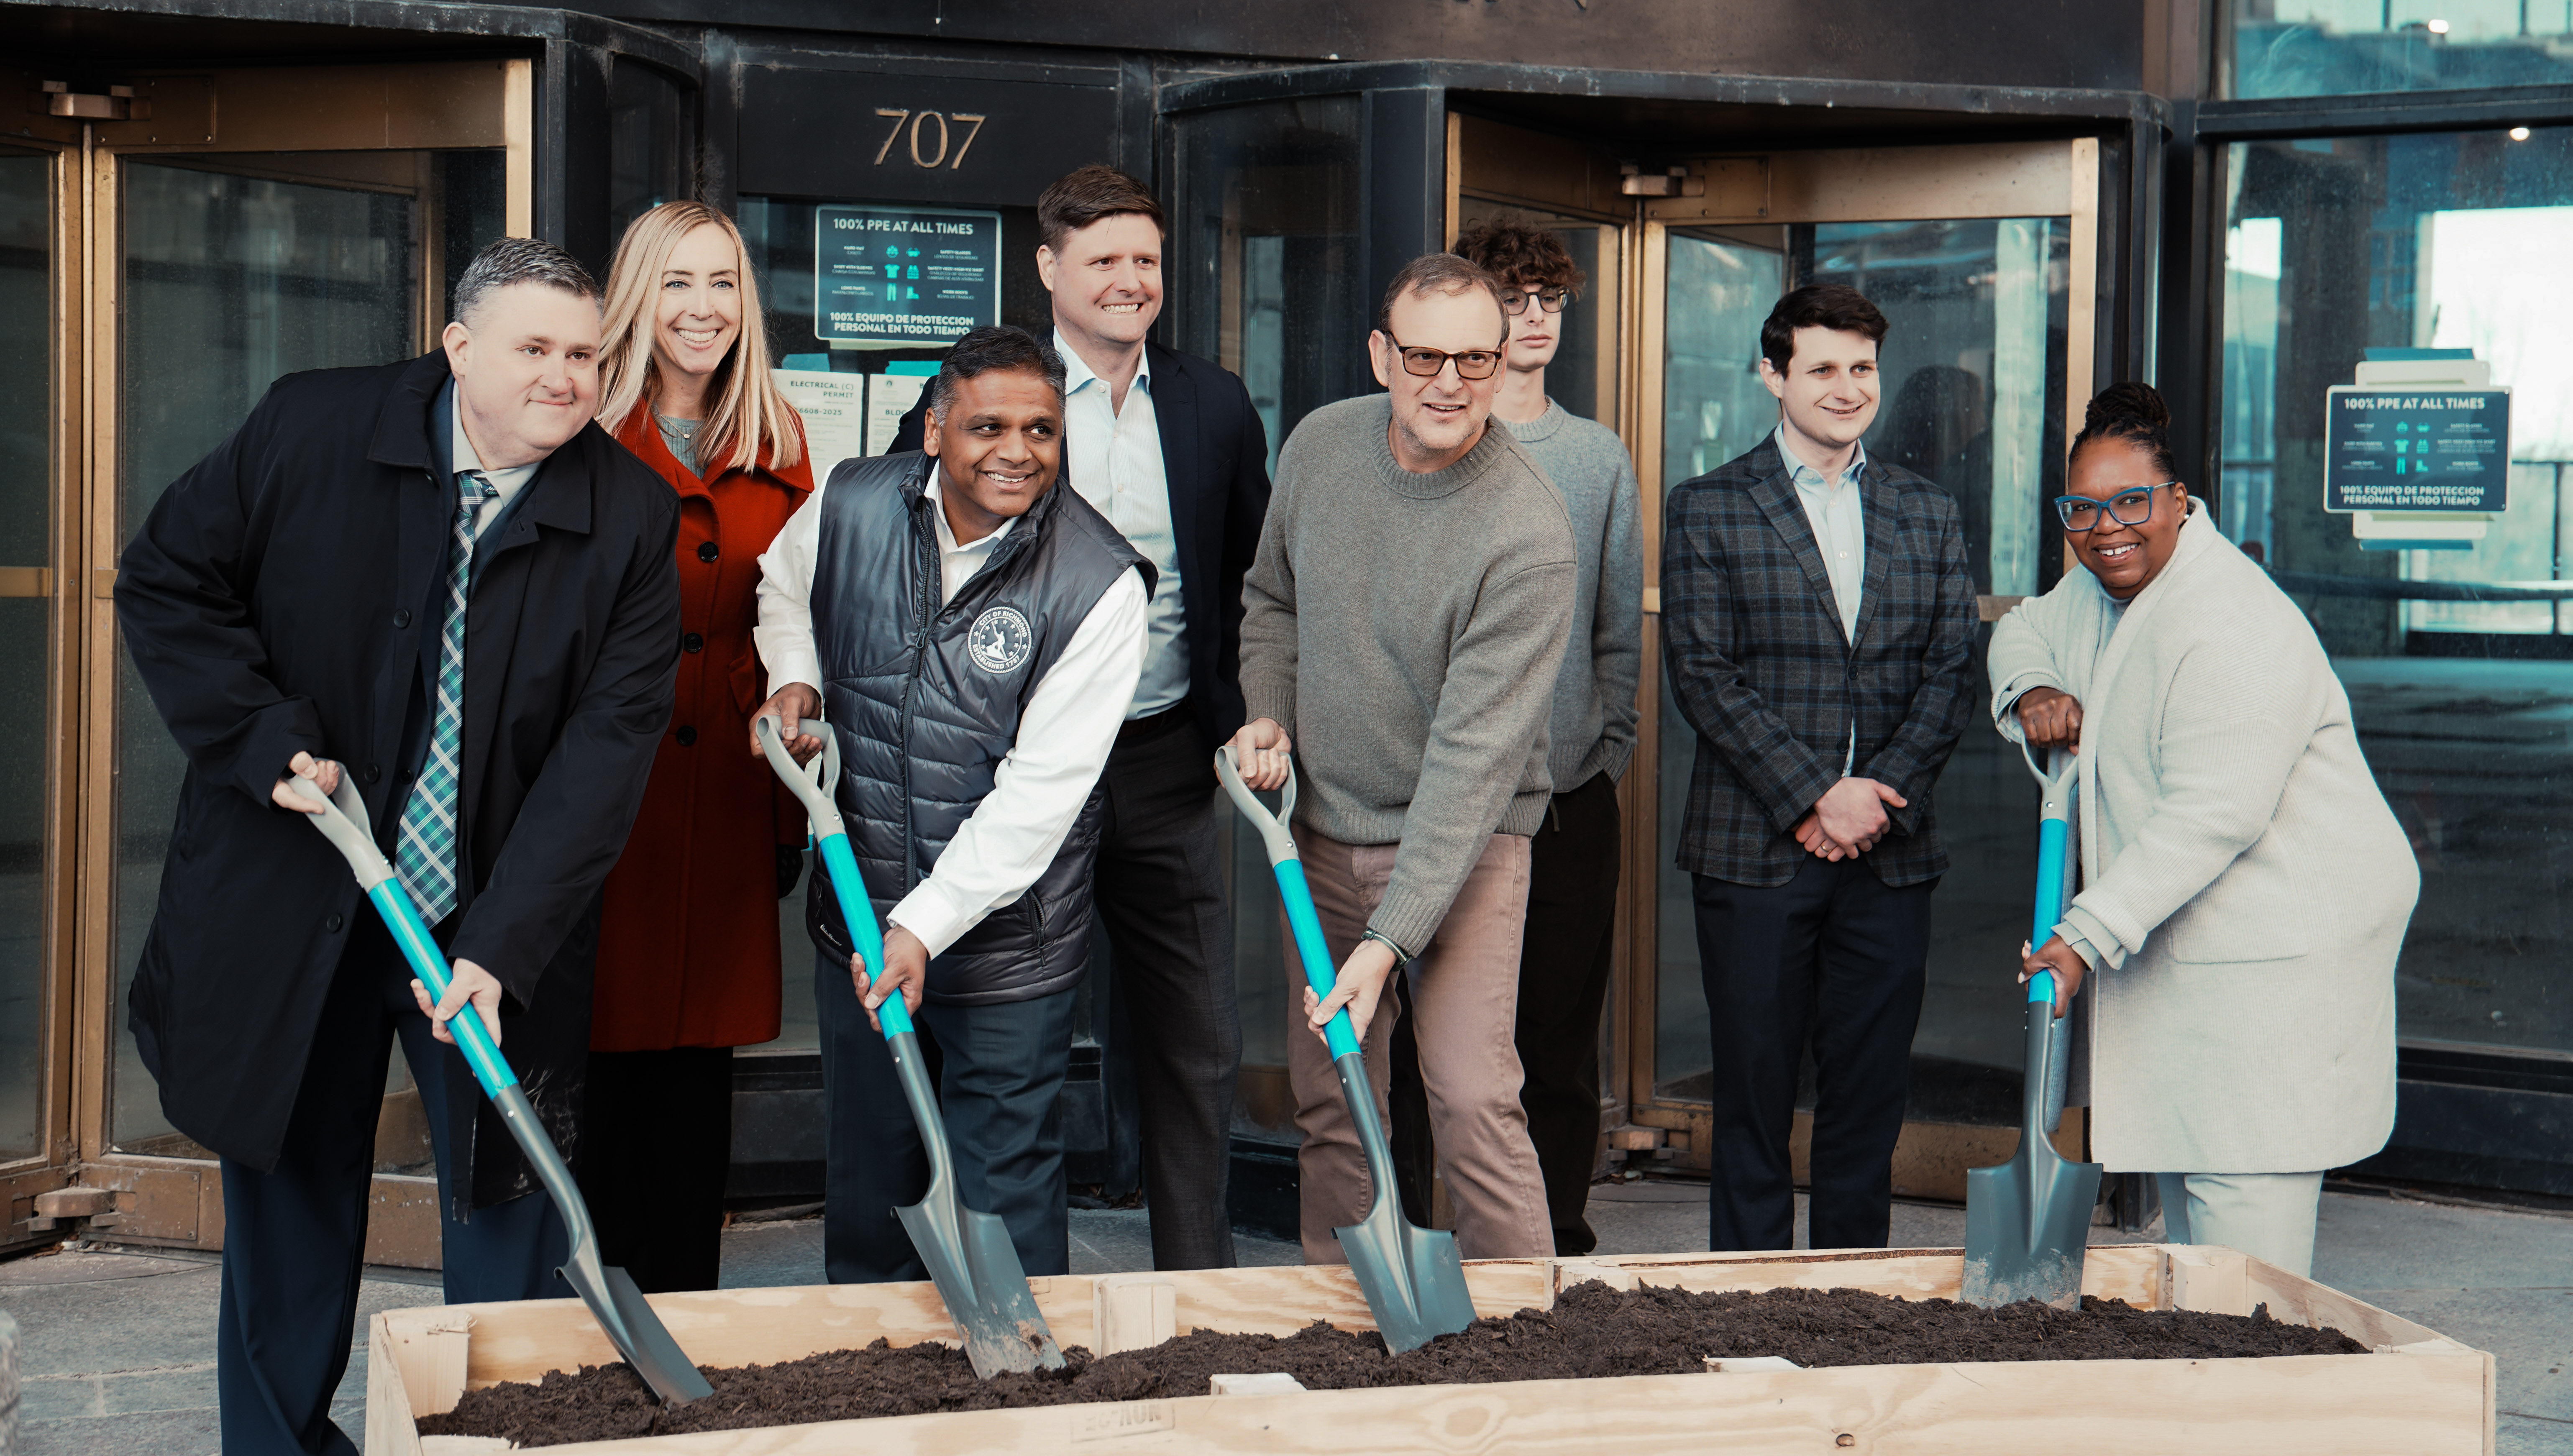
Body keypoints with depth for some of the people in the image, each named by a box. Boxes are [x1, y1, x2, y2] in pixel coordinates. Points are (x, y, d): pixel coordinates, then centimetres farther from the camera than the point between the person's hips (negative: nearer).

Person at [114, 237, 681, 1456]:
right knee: (292, 1195, 13)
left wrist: (501, 946, -22)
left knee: (509, 1197, 4)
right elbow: (165, 584, 0)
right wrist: (268, 741, -13)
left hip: (500, 920, 0)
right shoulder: (309, 428, -8)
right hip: (293, 897, 0)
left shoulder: (632, 518, -9)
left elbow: (609, 740, -14)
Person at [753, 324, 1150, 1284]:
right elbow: (784, 585, 21)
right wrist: (793, 676, 1)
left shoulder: (1100, 584, -17)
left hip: (1007, 937, -4)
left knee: (1002, 1194, 4)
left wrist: (924, 925, -24)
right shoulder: (852, 506, -5)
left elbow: (1040, 791, -20)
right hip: (858, 913, 4)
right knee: (866, 1176, 18)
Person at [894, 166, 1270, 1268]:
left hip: (1167, 765, 3)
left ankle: (1198, 1287, 18)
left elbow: (1254, 582, 14)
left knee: (1195, 1047, 7)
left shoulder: (1214, 405, 7)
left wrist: (1246, 723, 4)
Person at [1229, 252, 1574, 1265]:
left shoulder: (1529, 534, -23)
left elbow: (1475, 753, -25)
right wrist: (1266, 712, -3)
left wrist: (1388, 941, -29)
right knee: (1327, 1098, 10)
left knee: (1471, 1098, -14)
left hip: (1465, 842, -5)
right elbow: (1273, 598, 17)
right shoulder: (1321, 445, -4)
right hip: (1324, 829, 5)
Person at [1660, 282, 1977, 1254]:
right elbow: (1702, 675, -6)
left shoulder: (1929, 517, 13)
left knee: (1871, 1101, 6)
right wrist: (1814, 795, -14)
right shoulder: (1707, 510, 2)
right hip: (1754, 851, -3)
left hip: (1889, 853, 3)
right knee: (1753, 1099, 2)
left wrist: (1882, 795, -8)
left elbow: (1950, 674, 7)